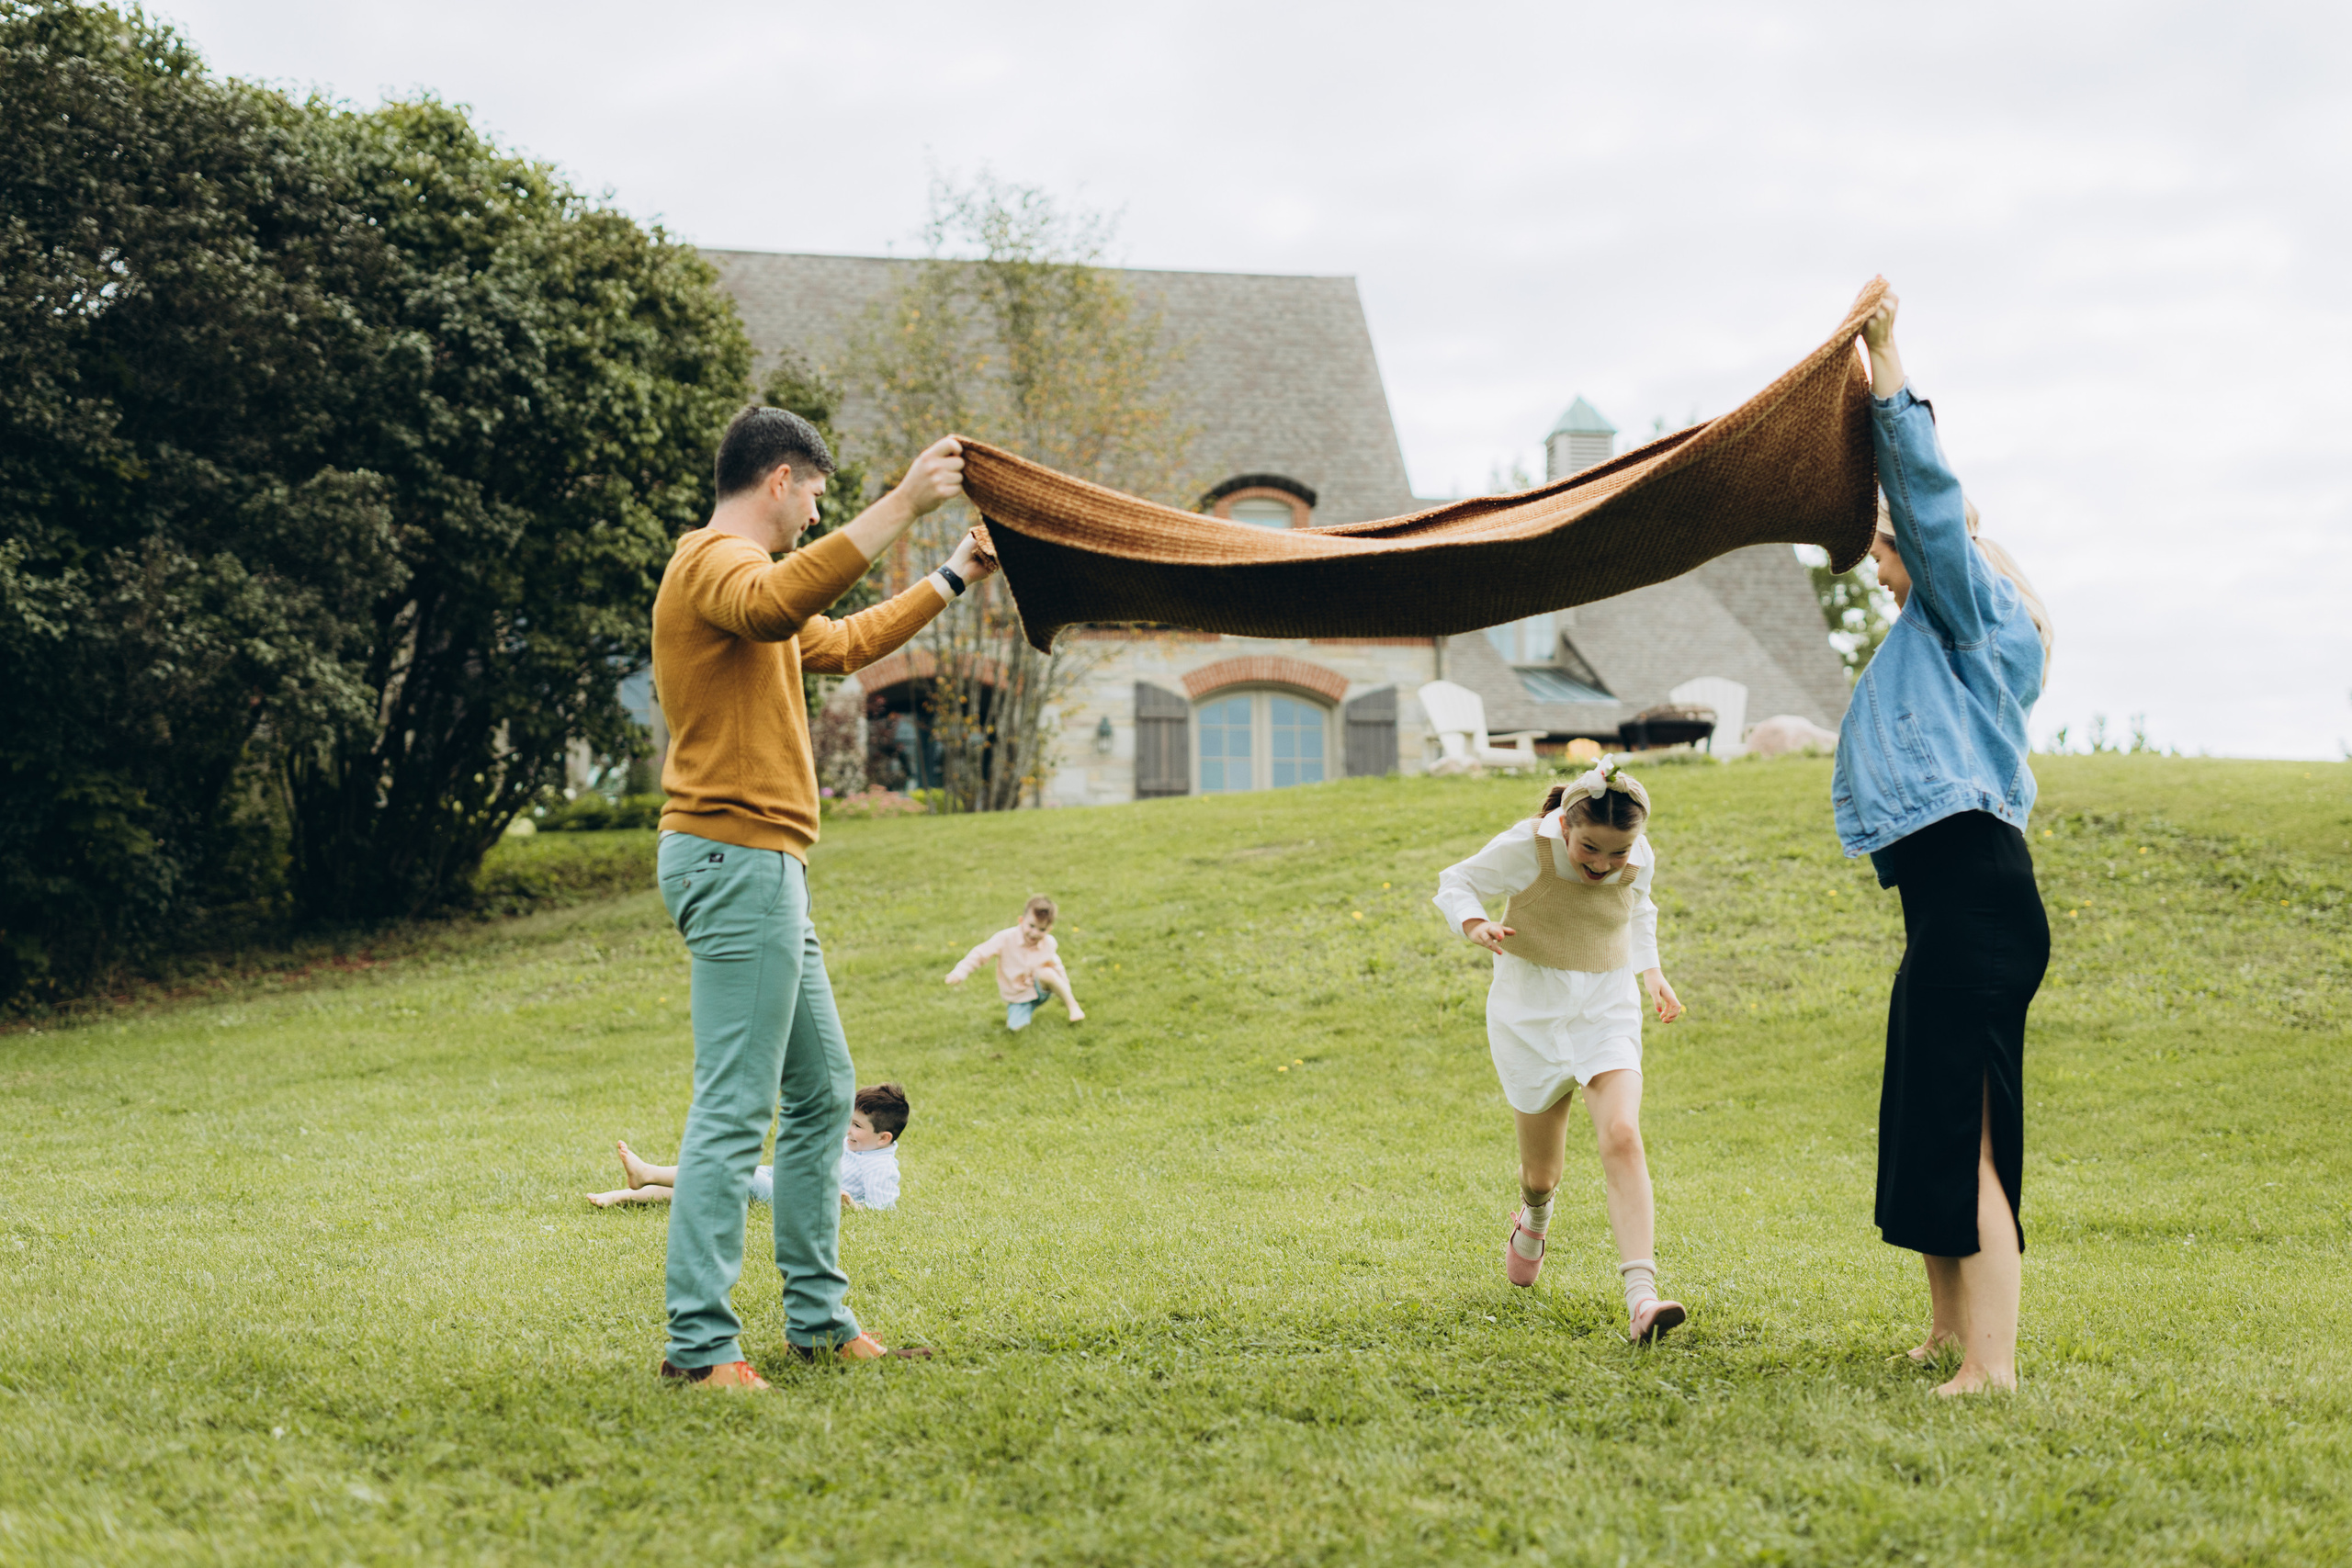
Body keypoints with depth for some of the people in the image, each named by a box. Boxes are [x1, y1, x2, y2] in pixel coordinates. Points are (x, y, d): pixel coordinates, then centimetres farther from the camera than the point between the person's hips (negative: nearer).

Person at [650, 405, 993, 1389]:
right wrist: (900, 506, -38)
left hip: (763, 870, 11)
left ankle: (818, 1318, 22)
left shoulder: (739, 569, 23)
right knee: (734, 1110, -12)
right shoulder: (715, 562, -10)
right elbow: (778, 604, -35)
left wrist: (951, 581, 43)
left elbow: (842, 642, 39)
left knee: (823, 1092, 15)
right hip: (737, 858, -11)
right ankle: (699, 1343, -12)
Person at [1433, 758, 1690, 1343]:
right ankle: (1533, 1220, 50)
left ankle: (1641, 1295, -34)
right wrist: (1476, 925, -23)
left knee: (1621, 1137, -24)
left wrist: (1652, 972, 10)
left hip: (1607, 1013, 1)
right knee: (1542, 1171, 9)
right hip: (1530, 1013, -1)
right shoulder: (1525, 848, -16)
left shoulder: (1640, 862, -4)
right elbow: (1456, 882, -4)